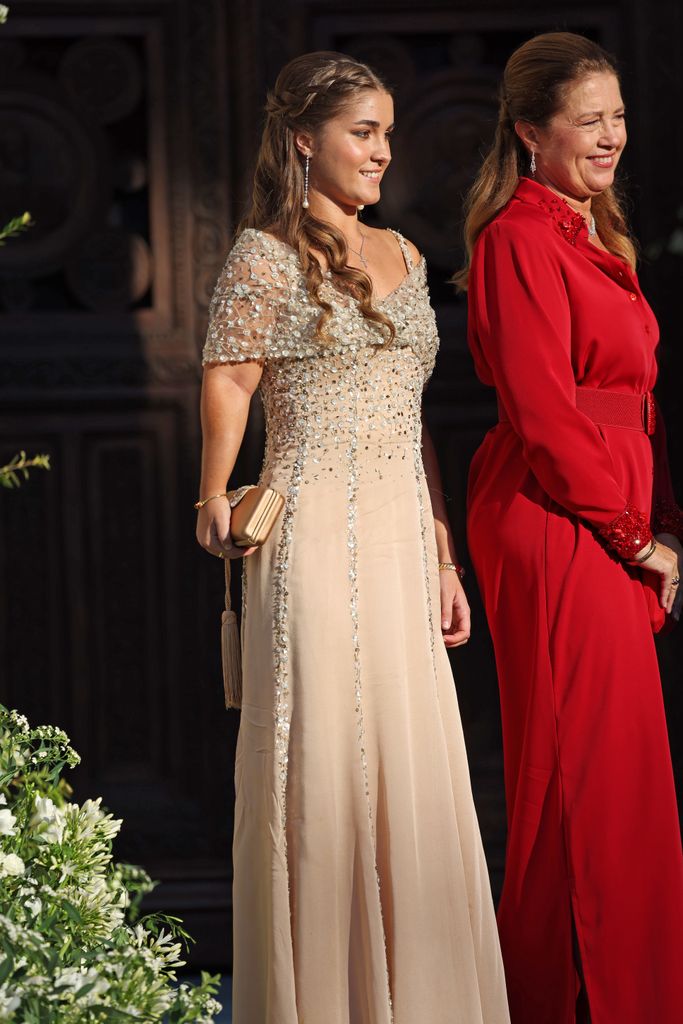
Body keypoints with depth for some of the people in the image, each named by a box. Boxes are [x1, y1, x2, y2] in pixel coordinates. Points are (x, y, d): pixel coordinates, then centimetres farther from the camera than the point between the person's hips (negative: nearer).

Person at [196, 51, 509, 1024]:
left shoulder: (402, 256, 16)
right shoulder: (266, 256, -3)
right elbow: (227, 382, -10)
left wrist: (443, 558, 15)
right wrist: (216, 502, -22)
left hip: (402, 547, 6)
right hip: (317, 545, -6)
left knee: (414, 764, 7)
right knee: (325, 761, -2)